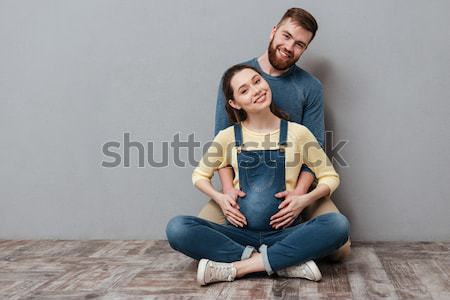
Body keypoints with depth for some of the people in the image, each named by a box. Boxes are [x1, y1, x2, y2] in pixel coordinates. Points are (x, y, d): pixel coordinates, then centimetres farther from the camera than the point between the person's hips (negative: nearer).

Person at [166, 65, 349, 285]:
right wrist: (219, 198, -4)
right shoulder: (229, 136, 4)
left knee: (338, 224, -30)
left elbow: (330, 176, 10)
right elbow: (199, 175, 16)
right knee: (177, 228, -25)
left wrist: (305, 200, -9)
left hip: (284, 232, -1)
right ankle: (286, 262, -21)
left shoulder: (297, 133, 1)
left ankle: (236, 267, -24)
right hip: (240, 232, 1)